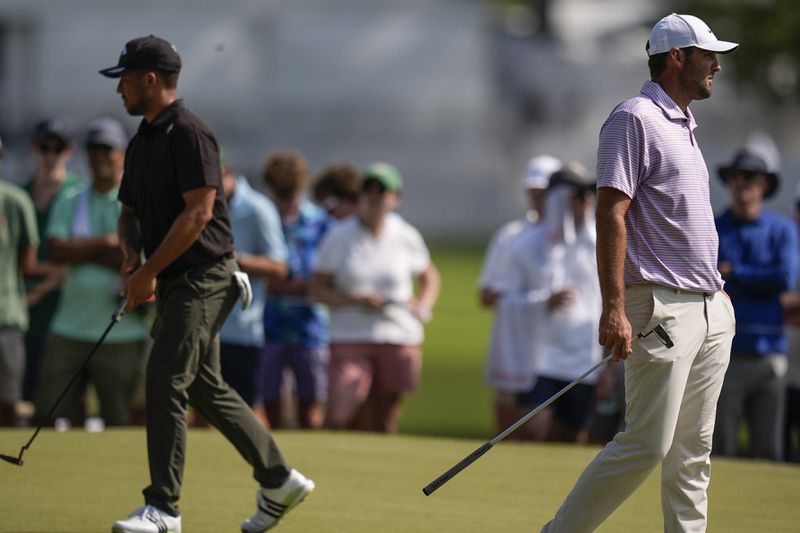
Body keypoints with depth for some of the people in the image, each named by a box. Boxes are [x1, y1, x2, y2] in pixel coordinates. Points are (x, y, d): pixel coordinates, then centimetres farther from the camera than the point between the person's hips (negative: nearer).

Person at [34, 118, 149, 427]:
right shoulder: (69, 203, 13)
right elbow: (55, 250, -3)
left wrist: (82, 252, -7)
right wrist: (106, 242, -9)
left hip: (121, 335, -3)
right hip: (69, 330, 3)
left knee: (118, 422, -2)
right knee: (47, 415, -2)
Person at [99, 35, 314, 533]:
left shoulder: (189, 133, -14)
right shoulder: (142, 141, 15)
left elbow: (199, 212, -20)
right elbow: (130, 211, 21)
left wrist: (150, 270, -19)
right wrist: (132, 258, 1)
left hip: (202, 277, -10)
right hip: (175, 284, 10)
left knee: (166, 381, -13)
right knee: (206, 388, 13)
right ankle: (279, 481, 21)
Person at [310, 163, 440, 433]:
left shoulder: (406, 237, 5)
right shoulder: (338, 236, 0)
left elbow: (429, 277, 20)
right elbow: (317, 289, 2)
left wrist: (423, 307, 1)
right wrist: (354, 299, -14)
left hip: (400, 340, 2)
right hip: (349, 340, -2)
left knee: (383, 428, 4)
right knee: (338, 417, -19)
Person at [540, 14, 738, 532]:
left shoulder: (684, 126, 19)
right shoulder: (635, 119, -9)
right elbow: (612, 213, -16)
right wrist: (614, 309, -23)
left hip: (710, 309, 9)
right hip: (662, 308, -9)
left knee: (694, 451, 7)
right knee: (646, 445, -12)